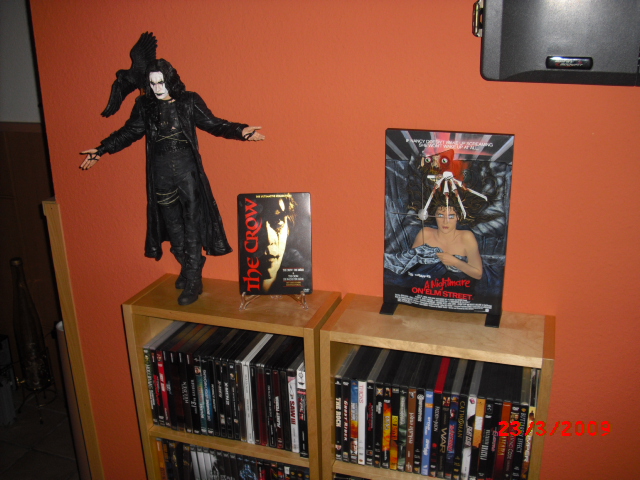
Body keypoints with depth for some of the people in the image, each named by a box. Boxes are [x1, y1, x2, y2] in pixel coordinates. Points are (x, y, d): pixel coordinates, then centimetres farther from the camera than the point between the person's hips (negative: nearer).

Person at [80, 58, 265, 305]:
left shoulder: (189, 101, -2)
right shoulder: (144, 105, 4)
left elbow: (212, 124, 0)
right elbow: (129, 132, 12)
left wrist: (240, 131, -14)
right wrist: (101, 150, 7)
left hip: (187, 170, -3)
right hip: (161, 173, 3)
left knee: (192, 222, -4)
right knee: (172, 222, 10)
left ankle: (193, 281, 2)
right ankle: (187, 268, 28)